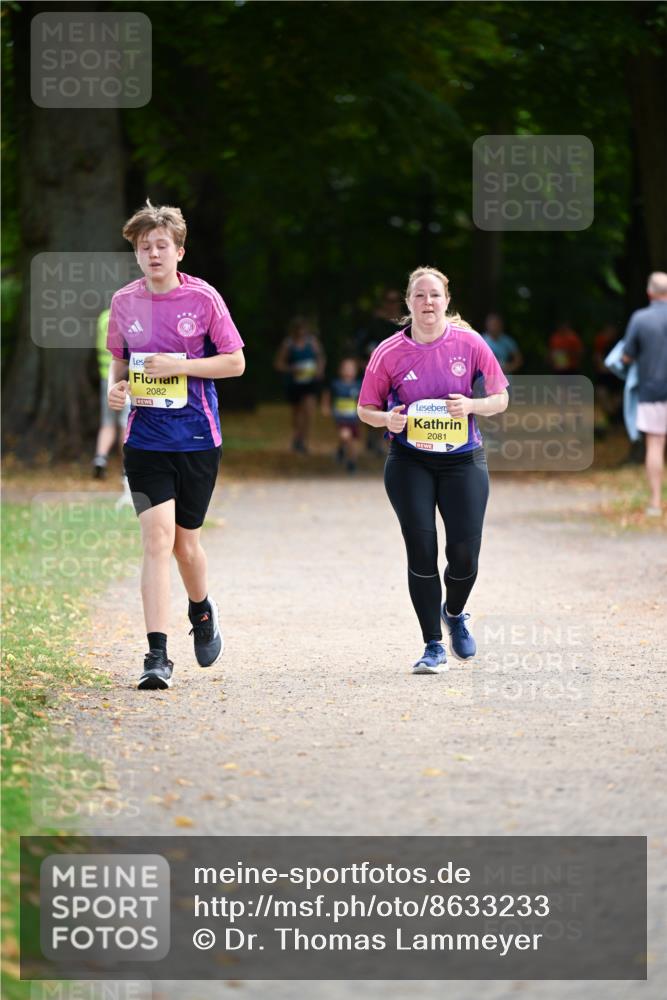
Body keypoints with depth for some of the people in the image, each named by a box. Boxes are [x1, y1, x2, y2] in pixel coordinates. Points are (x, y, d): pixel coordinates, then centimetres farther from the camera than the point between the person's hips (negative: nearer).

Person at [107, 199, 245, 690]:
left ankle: (202, 611, 42)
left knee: (186, 541, 9)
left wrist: (178, 366, -15)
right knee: (158, 538, -12)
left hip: (197, 438, -1)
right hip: (145, 440, 1)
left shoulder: (203, 298, -5)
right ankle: (157, 656, -14)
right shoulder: (124, 302, 4)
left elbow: (235, 362, -3)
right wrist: (117, 387, -3)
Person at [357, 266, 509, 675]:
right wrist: (388, 419, -16)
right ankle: (434, 647, 2)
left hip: (463, 459, 0)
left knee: (465, 555, -4)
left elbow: (501, 399, 4)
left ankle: (454, 613, 30)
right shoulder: (389, 352, -4)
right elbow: (366, 408, 6)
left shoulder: (470, 343, -4)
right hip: (410, 463, 0)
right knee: (421, 550, -8)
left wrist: (473, 405, -17)